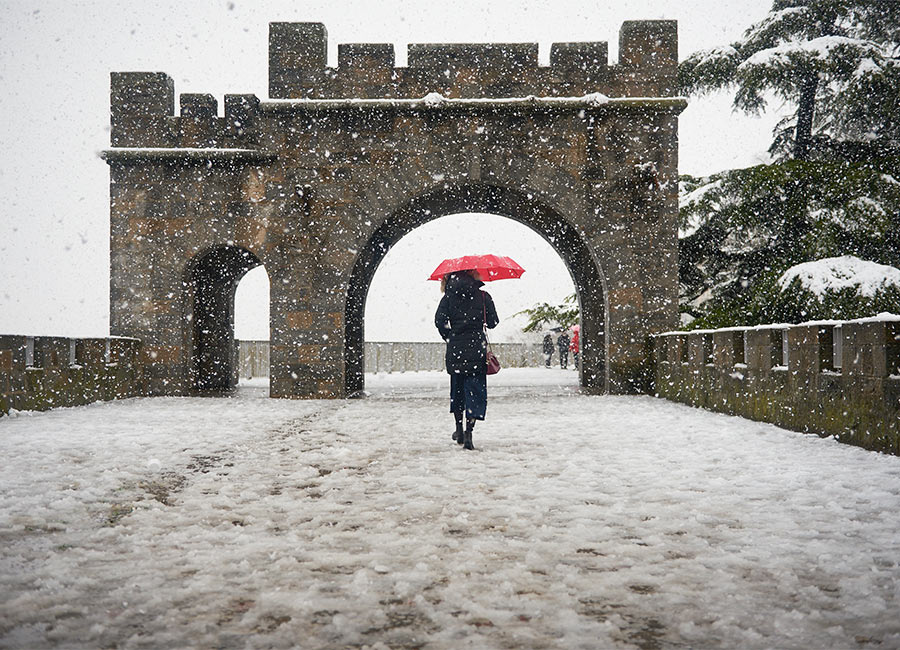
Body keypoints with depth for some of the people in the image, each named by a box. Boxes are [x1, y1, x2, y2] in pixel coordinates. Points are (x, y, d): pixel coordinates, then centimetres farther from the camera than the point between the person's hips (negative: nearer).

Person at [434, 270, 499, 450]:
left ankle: (459, 430, 27)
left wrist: (449, 338, 9)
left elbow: (439, 321, -5)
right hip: (477, 347, -2)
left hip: (455, 348, 2)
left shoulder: (449, 295, 2)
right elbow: (493, 323, 1)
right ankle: (468, 432, -13)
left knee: (457, 389, 17)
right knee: (475, 390, 0)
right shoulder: (483, 296, -1)